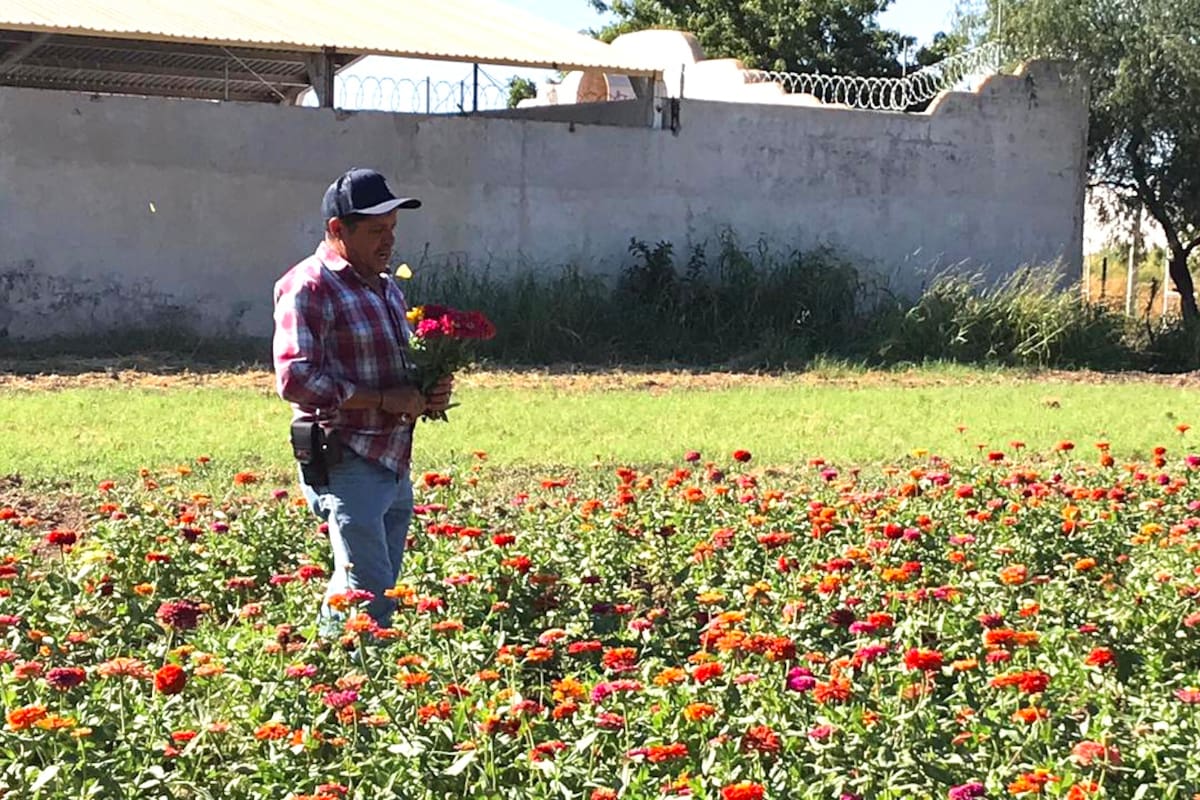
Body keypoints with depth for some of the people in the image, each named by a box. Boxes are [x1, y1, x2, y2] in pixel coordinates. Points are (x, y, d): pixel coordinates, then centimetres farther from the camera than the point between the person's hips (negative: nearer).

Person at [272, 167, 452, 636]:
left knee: (381, 593, 11)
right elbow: (295, 378, -19)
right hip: (345, 466, -9)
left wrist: (428, 395, 8)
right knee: (369, 597, -15)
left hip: (395, 466, 9)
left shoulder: (387, 289, 19)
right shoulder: (309, 287, -9)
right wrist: (384, 399, -20)